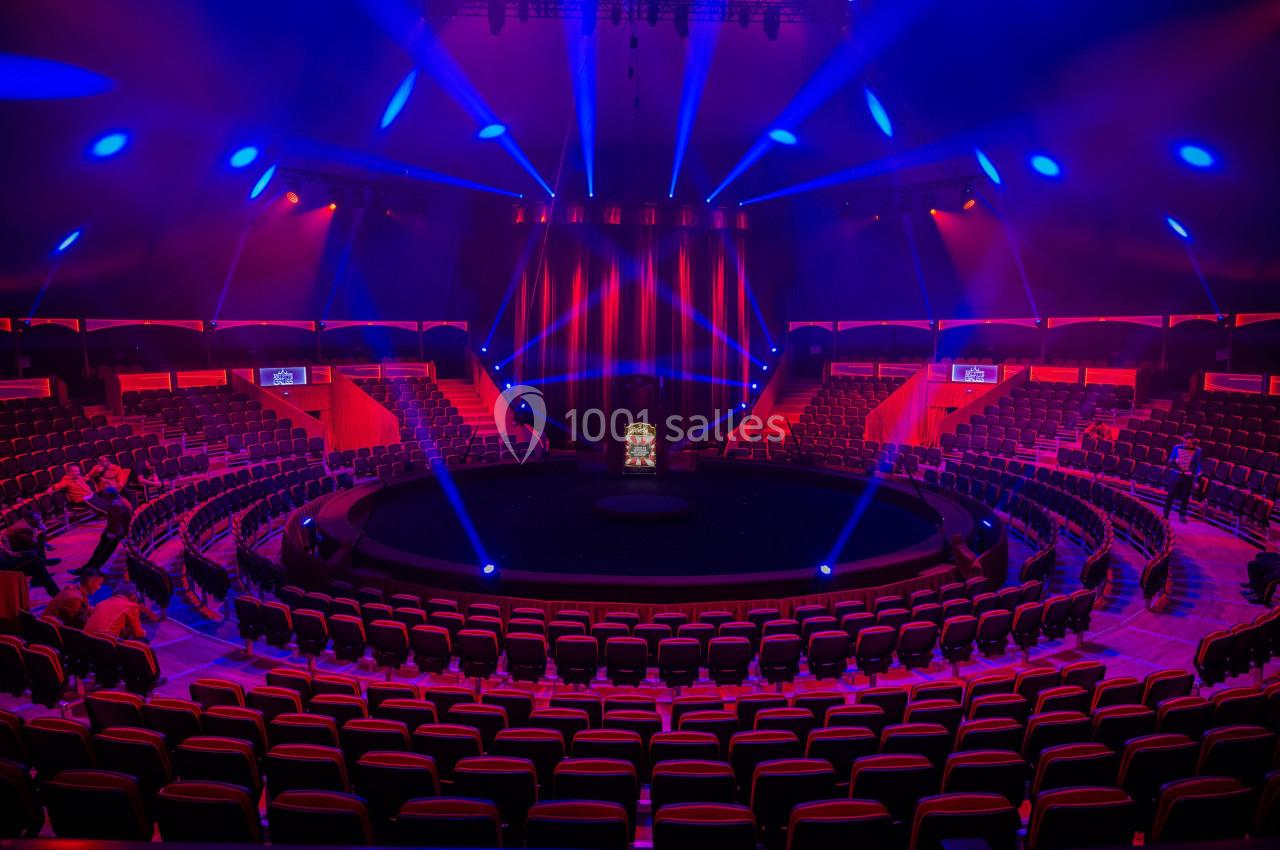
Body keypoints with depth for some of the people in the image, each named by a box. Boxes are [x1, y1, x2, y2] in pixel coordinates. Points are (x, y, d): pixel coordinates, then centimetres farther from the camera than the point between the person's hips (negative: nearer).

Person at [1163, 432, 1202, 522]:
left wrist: (1195, 480, 0)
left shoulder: (1197, 450, -2)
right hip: (1176, 475, 0)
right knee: (1170, 495, 1)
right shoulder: (1177, 448, -1)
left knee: (1185, 497, 6)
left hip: (1188, 477, 0)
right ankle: (1165, 514, 10)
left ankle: (1182, 515, 20)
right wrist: (1174, 462, -17)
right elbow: (1170, 461, 6)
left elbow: (1197, 466, 2)